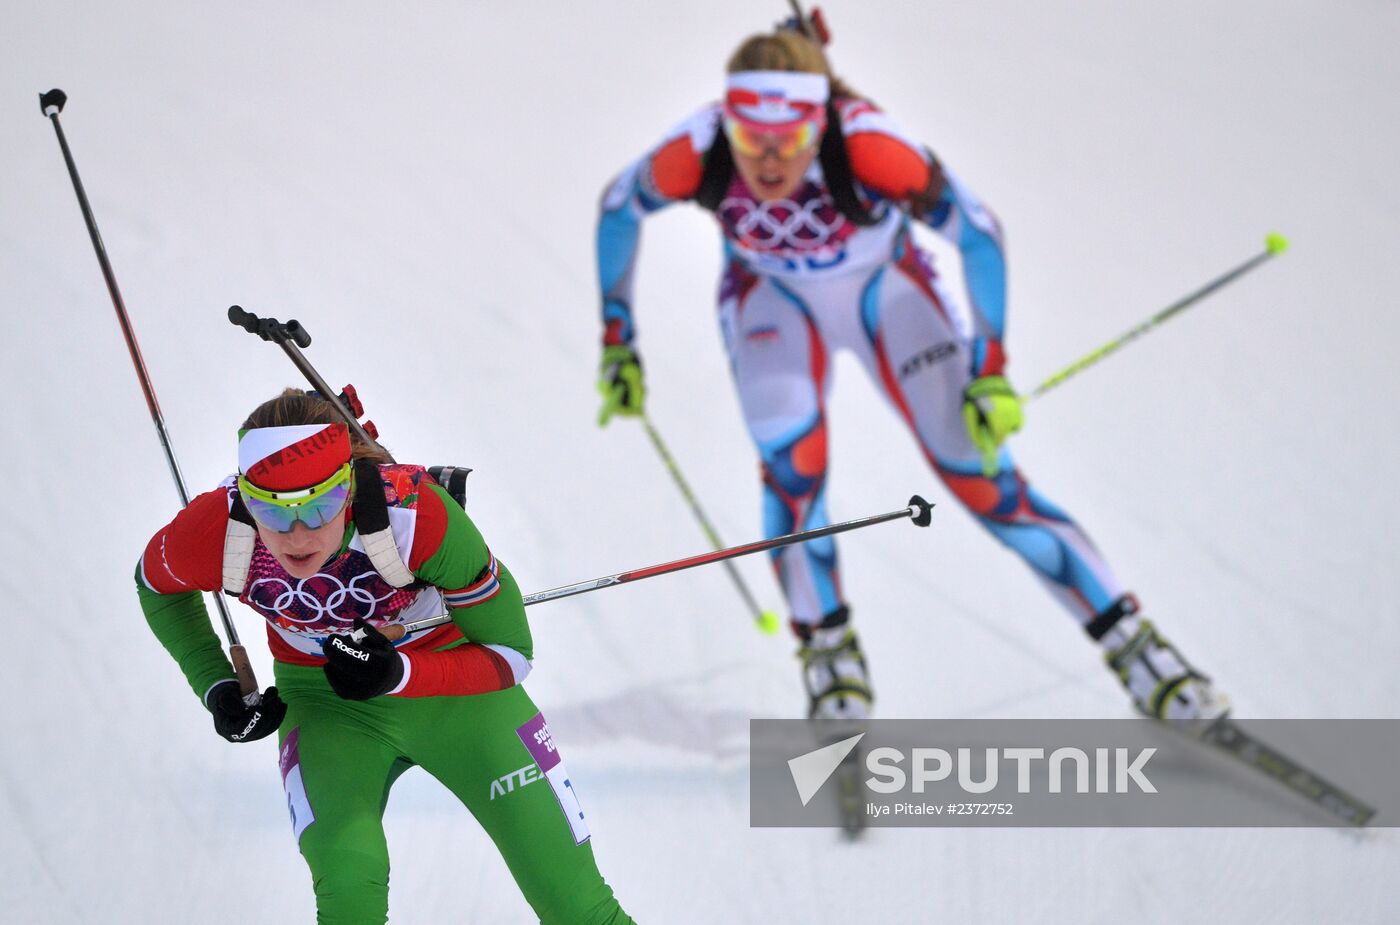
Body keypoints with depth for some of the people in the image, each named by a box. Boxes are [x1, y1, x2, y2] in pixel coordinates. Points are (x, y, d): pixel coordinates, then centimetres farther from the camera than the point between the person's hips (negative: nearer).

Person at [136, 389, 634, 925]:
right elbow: (156, 583, 0)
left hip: (452, 677, -1)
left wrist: (400, 674, -36)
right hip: (323, 700, 1)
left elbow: (510, 653, -21)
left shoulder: (413, 513, -35)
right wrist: (216, 689, -8)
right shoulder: (216, 535, -28)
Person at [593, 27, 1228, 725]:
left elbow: (978, 231, -25)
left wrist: (991, 371, -23)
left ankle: (1130, 643, 2)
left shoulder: (866, 145, -38)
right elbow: (618, 207, -11)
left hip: (886, 292, -1)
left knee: (979, 477, -7)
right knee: (792, 464, -23)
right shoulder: (697, 156, -33)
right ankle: (828, 654, 0)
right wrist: (616, 340, -6)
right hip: (773, 300, 1)